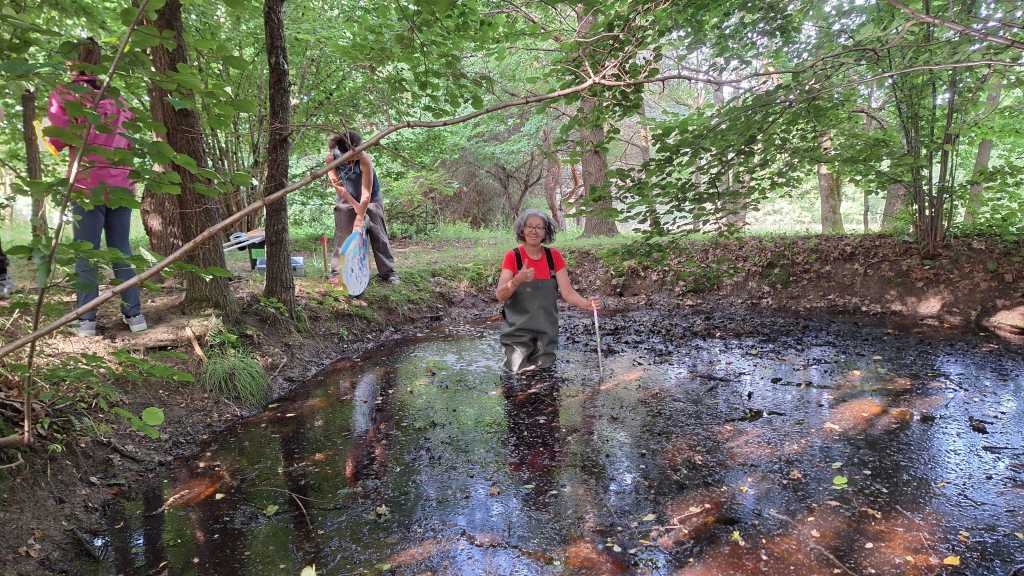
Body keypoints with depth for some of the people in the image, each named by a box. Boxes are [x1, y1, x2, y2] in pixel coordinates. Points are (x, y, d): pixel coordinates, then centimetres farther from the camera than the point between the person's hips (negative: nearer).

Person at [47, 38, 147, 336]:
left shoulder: (63, 94, -1)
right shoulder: (116, 97, 12)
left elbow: (58, 141, -6)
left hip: (88, 185, -4)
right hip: (121, 183, 4)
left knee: (85, 254, 3)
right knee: (121, 251, 10)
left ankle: (87, 320, 5)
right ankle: (134, 314, 10)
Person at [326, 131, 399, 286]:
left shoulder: (364, 160, -33)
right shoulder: (331, 157, -25)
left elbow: (366, 193, -30)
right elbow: (338, 186, -19)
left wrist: (360, 217, -29)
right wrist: (356, 206, -21)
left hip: (370, 199, -2)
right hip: (345, 199, 2)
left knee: (378, 233, -1)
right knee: (342, 235, -3)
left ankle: (388, 272, 7)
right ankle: (337, 272, 4)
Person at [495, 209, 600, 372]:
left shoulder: (554, 256, -1)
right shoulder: (513, 256, -10)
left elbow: (568, 292, -4)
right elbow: (500, 296, -17)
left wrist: (586, 303, -23)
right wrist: (518, 280, -36)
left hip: (547, 333, 3)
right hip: (518, 333, -3)